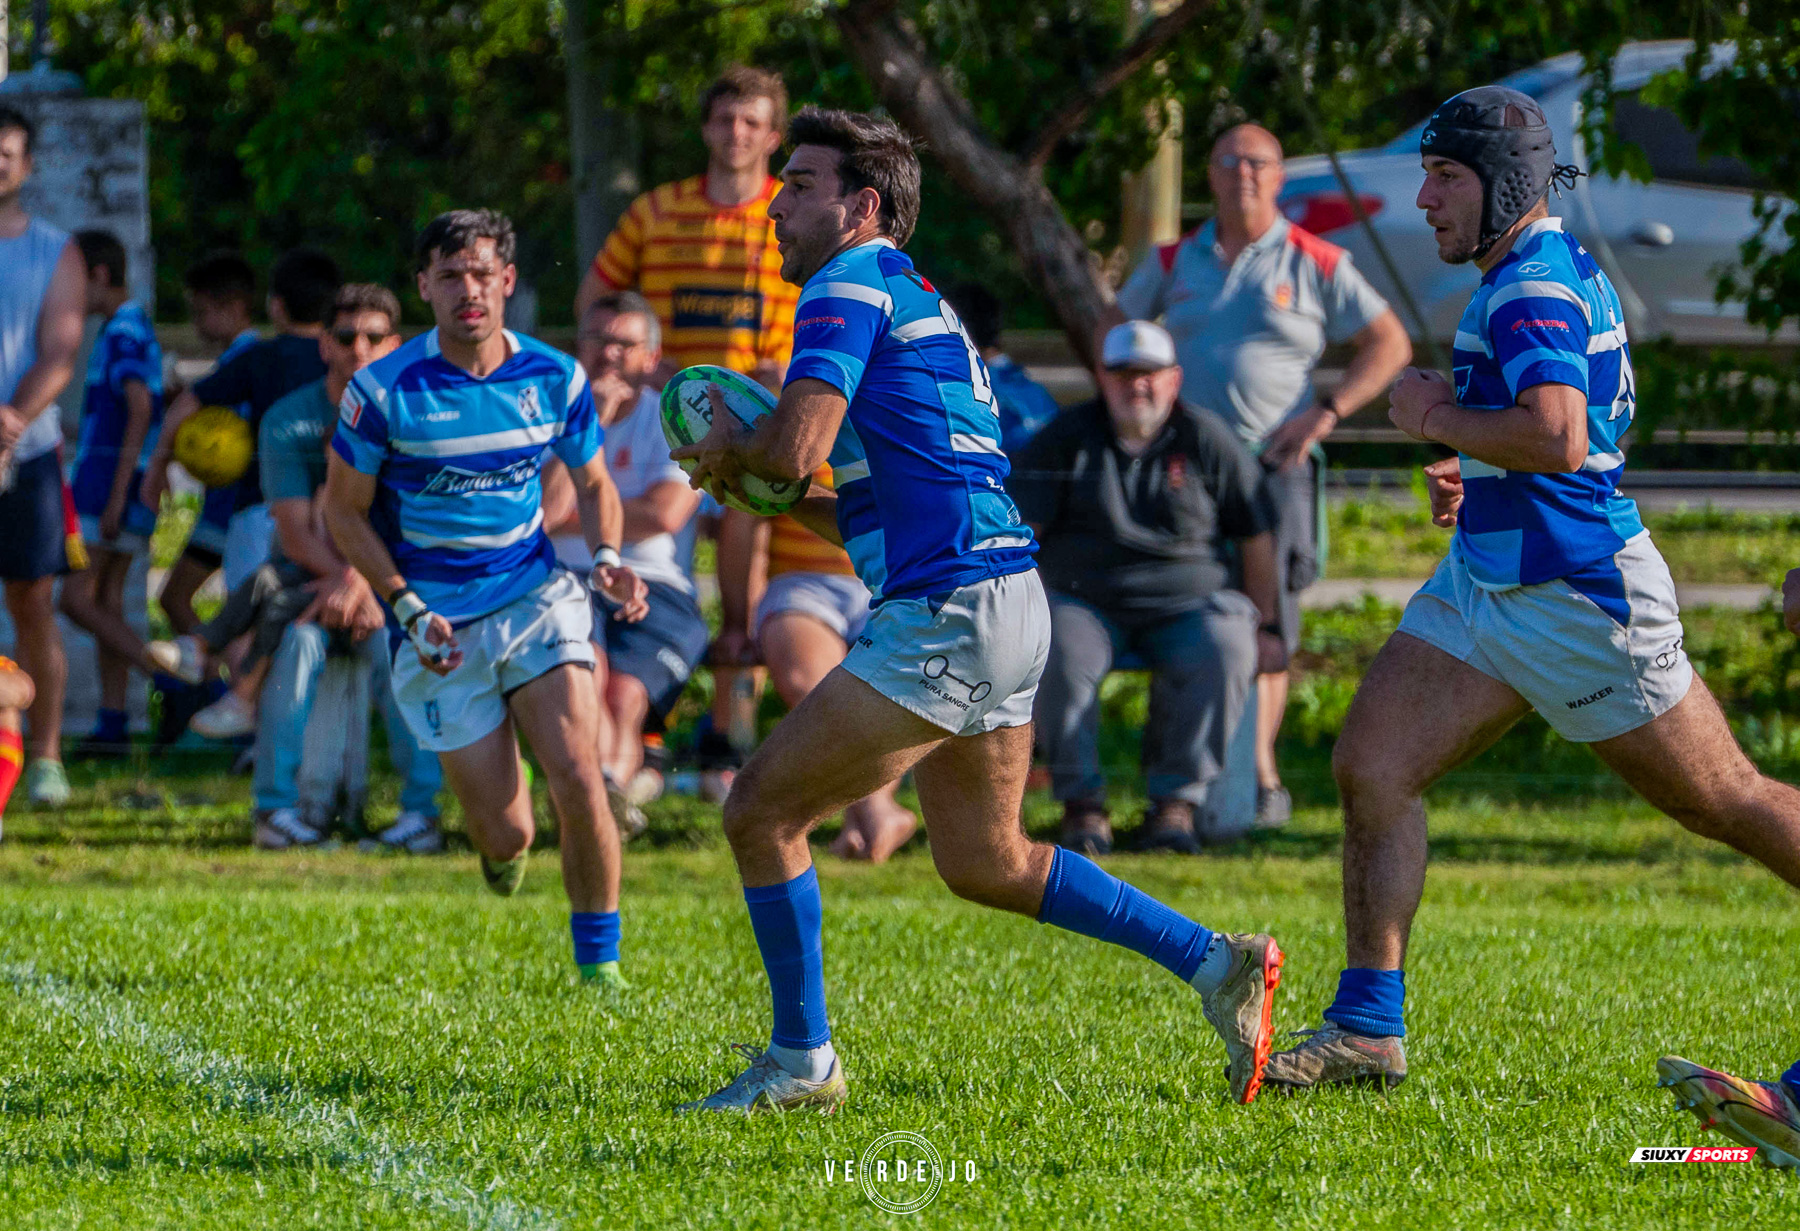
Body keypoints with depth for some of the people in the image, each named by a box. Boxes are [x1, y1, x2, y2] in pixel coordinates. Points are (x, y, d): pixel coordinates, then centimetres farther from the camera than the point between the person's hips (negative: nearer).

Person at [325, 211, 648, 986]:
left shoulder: (555, 379, -2)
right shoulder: (383, 390, -11)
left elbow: (593, 485, 14)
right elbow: (344, 510, 0)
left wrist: (607, 560, -7)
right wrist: (409, 611, -11)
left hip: (537, 601, 1)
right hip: (439, 627, -1)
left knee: (579, 782, -18)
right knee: (505, 837, -4)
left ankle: (599, 963, 0)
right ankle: (502, 852, 36)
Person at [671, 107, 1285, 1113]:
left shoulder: (852, 286, -7)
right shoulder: (923, 308, 24)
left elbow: (798, 445, -21)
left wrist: (729, 448, 1)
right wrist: (770, 493, 16)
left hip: (947, 616, -10)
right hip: (1003, 604, 10)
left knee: (762, 811, -3)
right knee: (984, 862, 20)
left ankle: (802, 1064, 3)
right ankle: (1216, 964, 16)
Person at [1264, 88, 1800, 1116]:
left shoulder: (1531, 290, -20)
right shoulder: (1558, 267, 13)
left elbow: (1558, 438, -35)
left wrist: (1438, 419, -20)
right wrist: (1471, 474, 16)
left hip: (1578, 595, -10)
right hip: (1489, 586, 10)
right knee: (1371, 765, -1)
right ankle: (1369, 1030, 0)